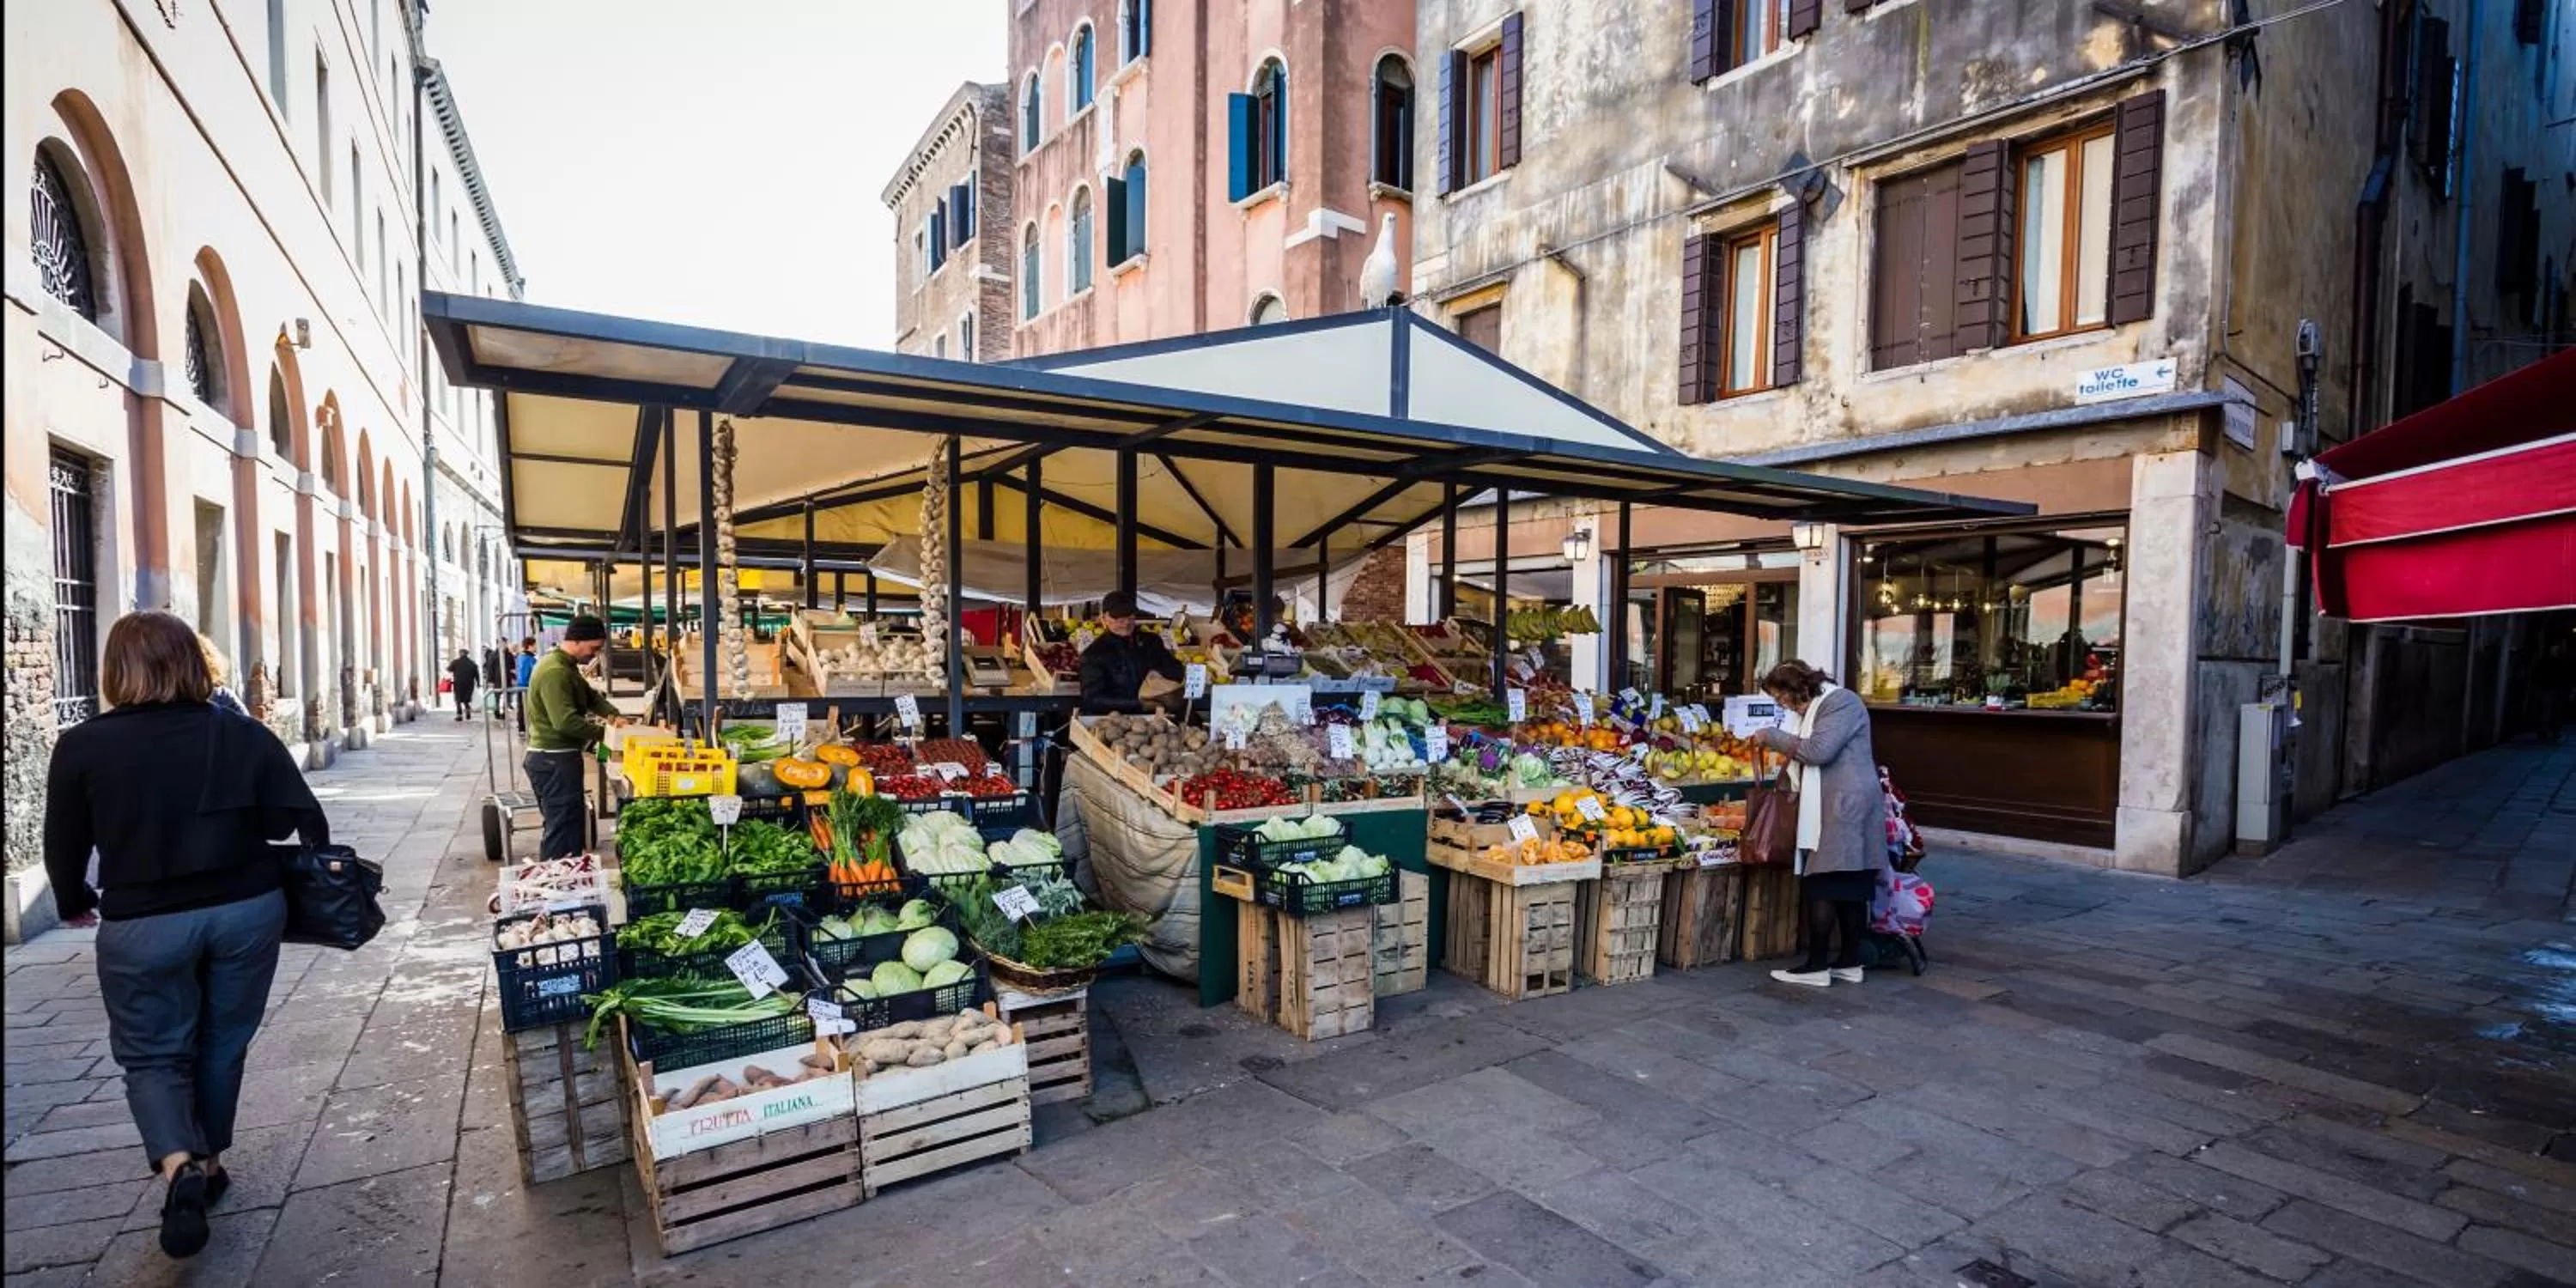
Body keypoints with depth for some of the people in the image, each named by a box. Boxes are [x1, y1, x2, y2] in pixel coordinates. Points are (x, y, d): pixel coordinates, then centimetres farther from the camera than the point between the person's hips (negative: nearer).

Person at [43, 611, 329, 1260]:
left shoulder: (81, 747, -8)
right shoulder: (244, 736, -6)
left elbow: (63, 846, 3)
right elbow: (306, 823, -5)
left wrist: (77, 904, 22)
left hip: (143, 926, -1)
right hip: (246, 911, 2)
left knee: (151, 1054, 13)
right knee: (222, 1045, 18)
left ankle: (178, 1166, -8)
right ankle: (208, 1164, 30)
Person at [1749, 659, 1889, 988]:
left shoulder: (1842, 702, -11)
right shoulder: (1816, 707, 18)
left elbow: (1819, 750, -21)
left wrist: (1772, 737, -13)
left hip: (1844, 809, -10)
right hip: (1830, 809, 10)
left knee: (1820, 886, -8)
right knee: (1848, 888, 11)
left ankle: (1817, 967, -5)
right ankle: (1850, 963, 16)